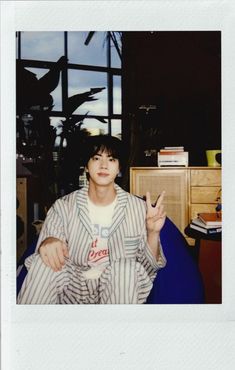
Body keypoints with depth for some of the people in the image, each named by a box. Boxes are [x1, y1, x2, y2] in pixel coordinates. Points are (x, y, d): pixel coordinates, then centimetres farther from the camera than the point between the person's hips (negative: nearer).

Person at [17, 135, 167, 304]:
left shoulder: (139, 207, -5)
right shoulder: (63, 207, -4)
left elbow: (148, 265, -2)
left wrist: (153, 233, -22)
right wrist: (47, 244, -28)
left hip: (120, 289, 0)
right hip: (74, 289, 0)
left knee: (126, 267, -31)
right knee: (45, 260, -26)